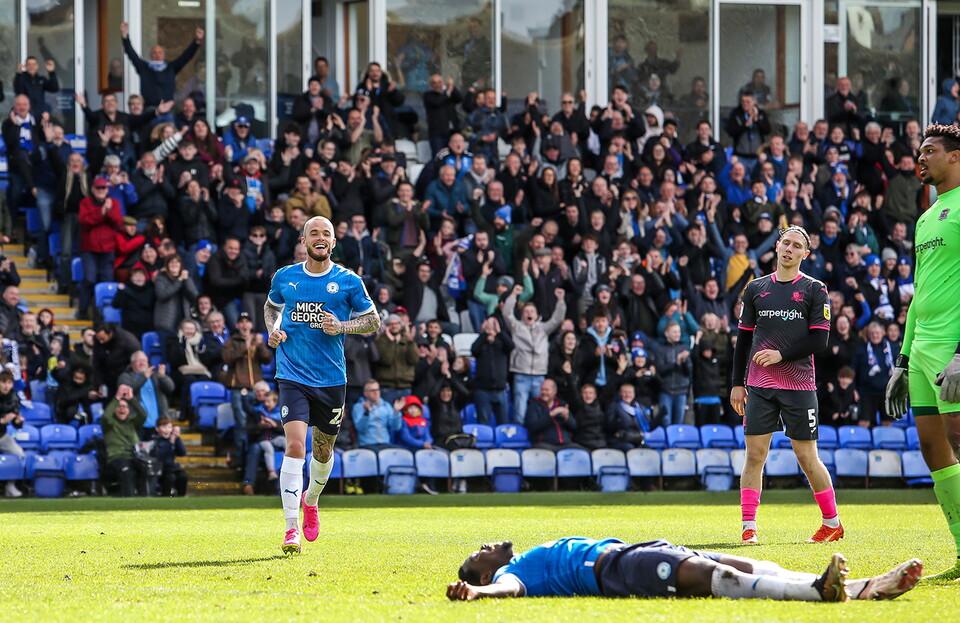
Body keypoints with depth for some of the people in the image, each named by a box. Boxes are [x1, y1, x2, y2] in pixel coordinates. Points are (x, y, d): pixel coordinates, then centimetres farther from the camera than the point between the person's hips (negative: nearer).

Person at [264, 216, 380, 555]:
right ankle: (292, 528, -16)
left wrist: (340, 326, -12)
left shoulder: (348, 282, -1)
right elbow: (271, 306, 24)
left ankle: (311, 501, 44)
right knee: (295, 446, -16)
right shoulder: (285, 277, 4)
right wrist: (274, 329, 2)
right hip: (292, 375, -1)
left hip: (331, 378, 1)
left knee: (323, 450, 12)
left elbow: (373, 321, 6)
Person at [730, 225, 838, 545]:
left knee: (807, 457, -1)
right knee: (754, 454, -4)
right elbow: (744, 338, 13)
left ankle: (832, 523, 12)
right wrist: (737, 383, 8)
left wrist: (782, 354, -13)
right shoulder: (756, 288, 11)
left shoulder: (814, 290, 3)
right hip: (759, 385, 3)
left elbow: (819, 339, -3)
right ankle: (749, 526, -2)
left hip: (799, 386, -3)